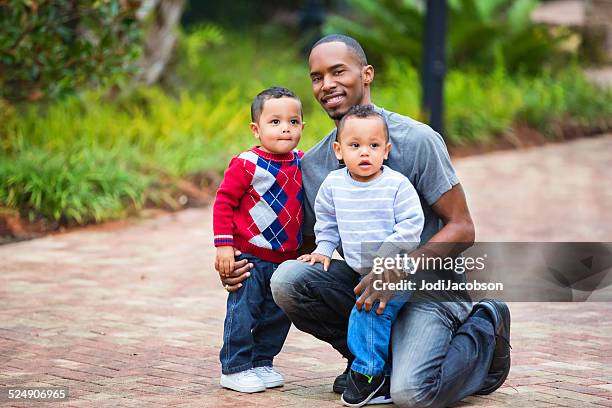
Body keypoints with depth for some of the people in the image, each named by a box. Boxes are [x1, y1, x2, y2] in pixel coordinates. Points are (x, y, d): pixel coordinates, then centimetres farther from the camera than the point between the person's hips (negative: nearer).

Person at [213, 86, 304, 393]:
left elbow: (305, 204, 20)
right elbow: (224, 202, -12)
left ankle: (262, 363, 25)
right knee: (243, 312, -4)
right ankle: (235, 368, 7)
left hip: (286, 259, 6)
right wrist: (224, 244, -16)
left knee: (278, 315, 12)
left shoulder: (301, 163, 5)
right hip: (249, 256, -6)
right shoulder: (246, 164, -14)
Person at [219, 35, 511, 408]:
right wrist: (249, 265, -5)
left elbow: (462, 229, -12)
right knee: (287, 279, -23)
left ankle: (484, 329, 5)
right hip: (361, 280, 5)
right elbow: (309, 244, 15)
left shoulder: (416, 140, -13)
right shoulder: (313, 164, 4)